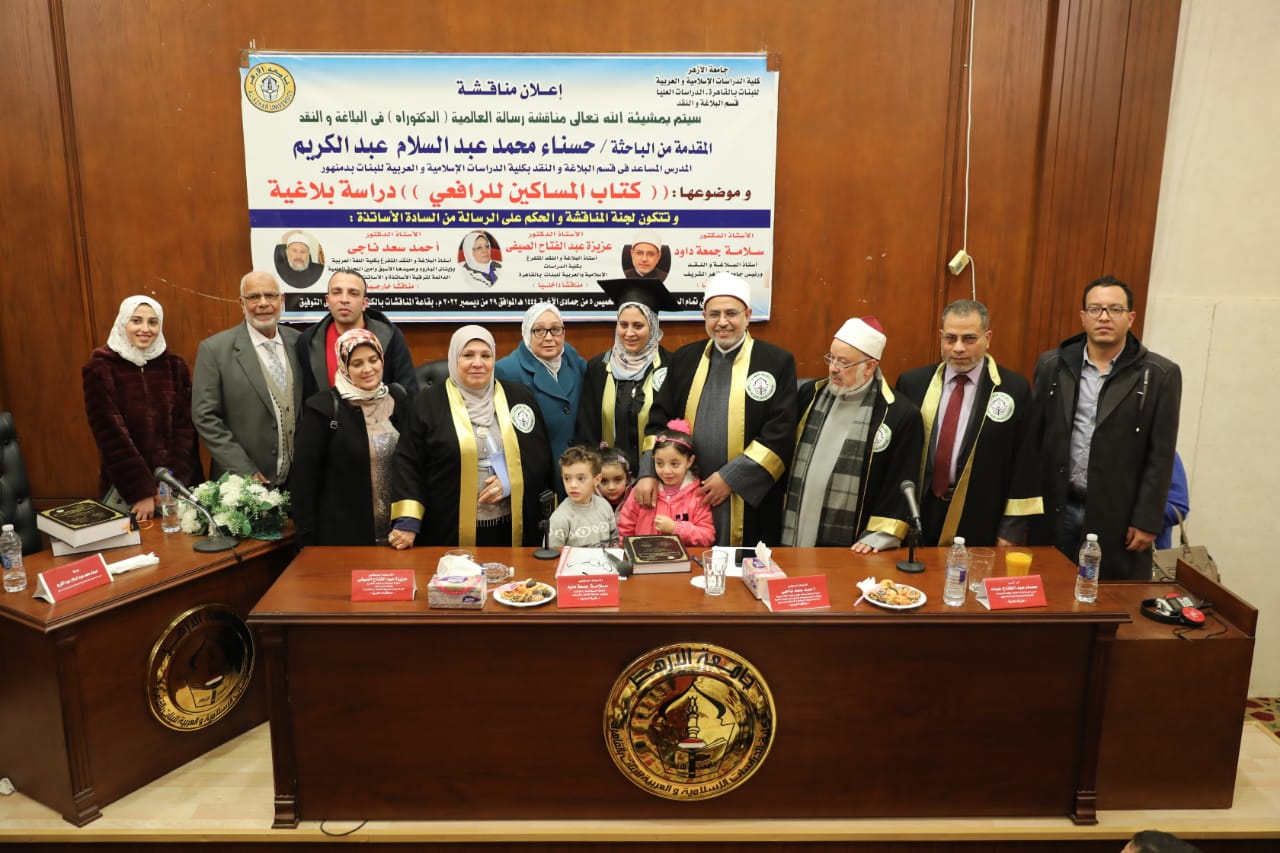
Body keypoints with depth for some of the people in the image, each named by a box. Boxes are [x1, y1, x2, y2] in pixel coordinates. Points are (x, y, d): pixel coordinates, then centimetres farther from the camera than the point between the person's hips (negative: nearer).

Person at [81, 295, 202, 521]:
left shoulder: (175, 365, 4)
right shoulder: (99, 369, -3)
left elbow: (185, 425, -1)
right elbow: (111, 433, -10)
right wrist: (142, 492, -17)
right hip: (127, 489, -2)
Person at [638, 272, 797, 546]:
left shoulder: (777, 362, -3)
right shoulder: (684, 359, 10)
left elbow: (781, 434, -9)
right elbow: (659, 420, 11)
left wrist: (731, 477, -13)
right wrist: (648, 472, -3)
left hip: (748, 501, -3)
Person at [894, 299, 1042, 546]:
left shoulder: (1015, 390, -4)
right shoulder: (912, 383, 1)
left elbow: (1023, 465, -2)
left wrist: (1011, 531, -4)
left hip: (979, 526, -1)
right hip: (917, 518, 2)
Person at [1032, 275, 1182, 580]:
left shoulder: (1159, 375, -3)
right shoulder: (1052, 365, 3)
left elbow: (1160, 457, -4)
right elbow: (1034, 438, 6)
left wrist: (1147, 521, -8)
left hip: (1117, 515, -2)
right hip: (1055, 509, 2)